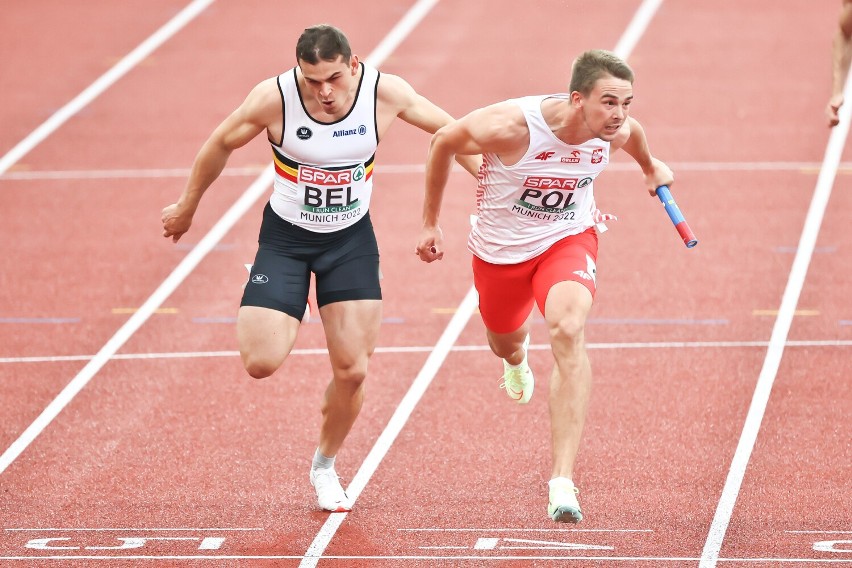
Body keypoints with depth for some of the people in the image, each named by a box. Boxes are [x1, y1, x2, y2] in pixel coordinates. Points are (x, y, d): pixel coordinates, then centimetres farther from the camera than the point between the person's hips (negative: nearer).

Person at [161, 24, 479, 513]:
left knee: (353, 370, -2)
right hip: (286, 237, -1)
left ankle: (325, 466, 25)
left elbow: (447, 129, 0)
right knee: (262, 363, -15)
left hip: (352, 239, 1)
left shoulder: (385, 92, -19)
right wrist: (187, 207, 7)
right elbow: (221, 145, -5)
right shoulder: (275, 97, -23)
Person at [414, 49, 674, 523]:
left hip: (568, 240, 0)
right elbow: (444, 141, -12)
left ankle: (563, 481, -34)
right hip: (501, 248, 0)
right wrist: (431, 223, -3)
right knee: (507, 343, 24)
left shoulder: (620, 132, -21)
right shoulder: (511, 126, -33)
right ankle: (518, 358, 69)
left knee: (569, 331, -29)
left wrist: (650, 166, 30)